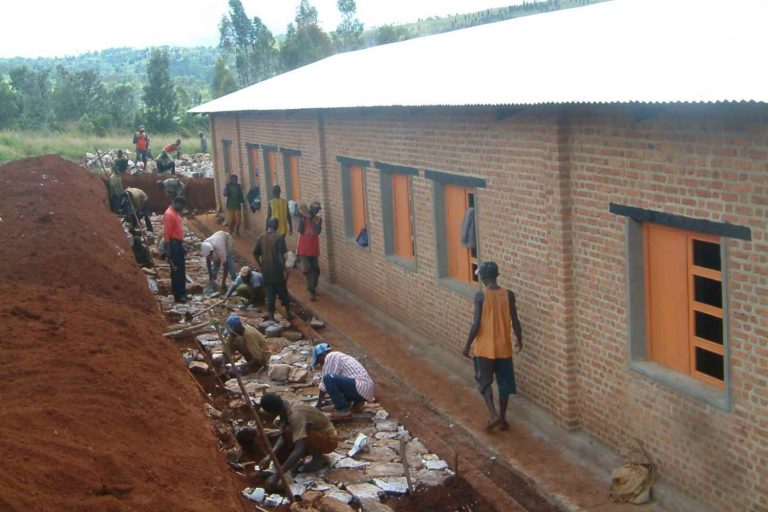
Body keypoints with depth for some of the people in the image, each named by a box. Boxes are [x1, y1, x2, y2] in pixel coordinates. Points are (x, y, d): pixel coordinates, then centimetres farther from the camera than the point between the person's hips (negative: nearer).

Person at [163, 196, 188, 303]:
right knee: (176, 270, -5)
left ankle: (182, 293, 19)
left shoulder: (176, 213, 14)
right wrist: (168, 249, -22)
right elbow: (166, 233, -20)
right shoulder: (169, 214, -17)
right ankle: (177, 295, -1)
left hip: (178, 243, 10)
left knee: (181, 270, 13)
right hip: (173, 244, -10)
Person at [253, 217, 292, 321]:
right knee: (282, 292, 12)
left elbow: (255, 254, 5)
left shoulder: (261, 237, 1)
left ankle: (271, 316, 7)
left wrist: (261, 266, 16)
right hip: (277, 270, -3)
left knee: (270, 293, 8)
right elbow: (281, 255, -16)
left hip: (266, 270, 3)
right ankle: (287, 313, 22)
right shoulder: (279, 238, -12)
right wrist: (284, 270, -11)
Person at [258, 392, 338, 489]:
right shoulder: (286, 411, -6)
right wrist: (270, 456, -18)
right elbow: (283, 437, -2)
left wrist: (277, 475, -41)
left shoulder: (296, 416, -33)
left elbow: (299, 450, -39)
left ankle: (319, 459, -12)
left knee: (290, 433, -31)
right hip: (318, 435, 8)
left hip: (329, 440, -8)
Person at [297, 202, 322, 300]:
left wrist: (311, 220, -21)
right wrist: (302, 218, -21)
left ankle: (312, 287, 29)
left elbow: (318, 231, -16)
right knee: (307, 268, -11)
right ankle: (312, 291, -8)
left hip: (314, 248, 3)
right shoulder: (303, 217, -3)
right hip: (303, 248, -3)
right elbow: (300, 230, -15)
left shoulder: (318, 219, 1)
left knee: (315, 269, 8)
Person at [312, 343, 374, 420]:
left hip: (361, 389, -10)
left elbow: (324, 385, -1)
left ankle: (343, 410, -12)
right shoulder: (340, 356, 25)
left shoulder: (330, 357, -3)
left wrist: (318, 404, 10)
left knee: (328, 379, -18)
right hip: (367, 390, 10)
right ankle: (357, 402, 15)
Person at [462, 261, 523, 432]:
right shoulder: (508, 295, -5)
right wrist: (519, 340, 16)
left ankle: (493, 415, -3)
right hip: (504, 347, 3)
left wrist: (467, 345, -2)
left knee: (484, 382, 11)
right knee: (504, 383, 14)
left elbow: (476, 325, -14)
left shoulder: (480, 296, -13)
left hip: (485, 347, -3)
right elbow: (515, 322, -1)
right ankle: (502, 419, 19)